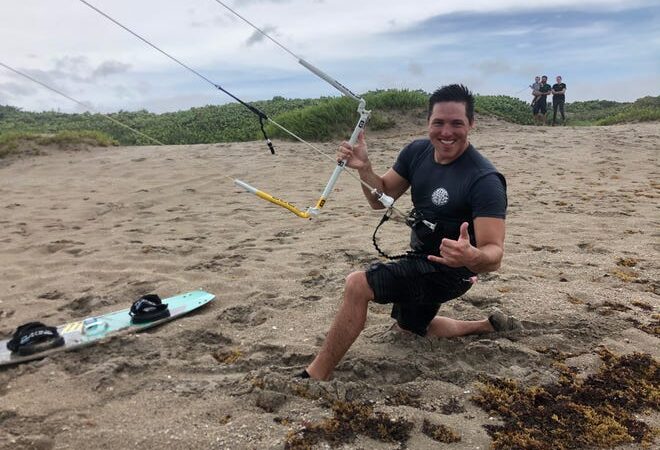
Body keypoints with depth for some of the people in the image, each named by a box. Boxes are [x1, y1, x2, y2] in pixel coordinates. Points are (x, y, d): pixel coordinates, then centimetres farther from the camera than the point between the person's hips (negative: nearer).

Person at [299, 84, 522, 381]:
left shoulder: (485, 181, -27)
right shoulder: (417, 152, -6)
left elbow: (494, 254, -30)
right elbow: (381, 199, 0)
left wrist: (472, 257, -54)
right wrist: (363, 168, -20)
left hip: (446, 270, -8)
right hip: (420, 260, 9)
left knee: (358, 285, -25)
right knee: (409, 329, 29)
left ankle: (315, 377, -12)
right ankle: (488, 327, 37)